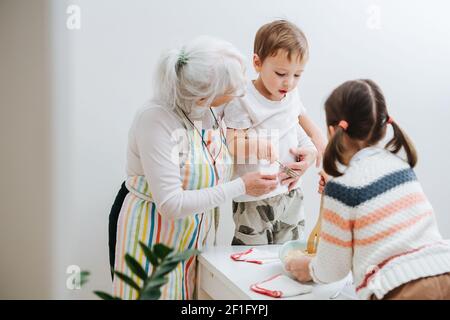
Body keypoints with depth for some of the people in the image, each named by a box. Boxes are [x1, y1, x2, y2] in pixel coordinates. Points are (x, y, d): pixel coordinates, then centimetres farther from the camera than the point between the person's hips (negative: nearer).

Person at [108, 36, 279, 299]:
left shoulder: (214, 110, -6)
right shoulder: (156, 119, -26)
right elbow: (170, 204, -28)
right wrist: (241, 186, -24)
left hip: (193, 235, 6)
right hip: (150, 233, -6)